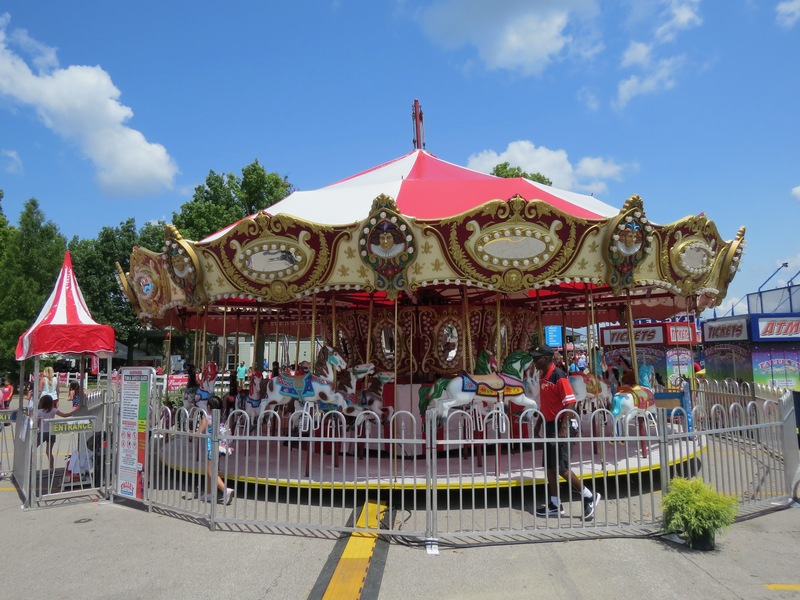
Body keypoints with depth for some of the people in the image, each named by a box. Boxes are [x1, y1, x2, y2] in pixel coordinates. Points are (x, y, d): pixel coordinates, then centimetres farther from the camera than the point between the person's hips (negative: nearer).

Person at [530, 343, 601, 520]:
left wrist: (563, 428, -24)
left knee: (561, 467, -6)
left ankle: (589, 496, 10)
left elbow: (570, 403, -20)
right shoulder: (542, 376, 10)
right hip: (548, 426, 9)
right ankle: (555, 504, 22)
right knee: (549, 466, 12)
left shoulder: (558, 376, -17)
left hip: (558, 426, -9)